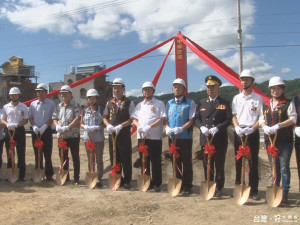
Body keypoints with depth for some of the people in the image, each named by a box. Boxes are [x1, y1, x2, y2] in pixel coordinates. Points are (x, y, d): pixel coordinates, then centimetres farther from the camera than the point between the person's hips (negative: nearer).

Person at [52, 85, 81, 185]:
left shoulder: (75, 105, -5)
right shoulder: (59, 106, 14)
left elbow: (78, 118, -15)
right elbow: (54, 118, 14)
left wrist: (68, 127, -21)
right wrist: (57, 126, -7)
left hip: (73, 135, -6)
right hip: (61, 136, 6)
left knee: (75, 157, 0)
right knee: (63, 157, 13)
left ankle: (76, 178, 8)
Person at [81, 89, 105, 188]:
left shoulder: (101, 110, 0)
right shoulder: (85, 111, 9)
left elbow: (104, 123, -2)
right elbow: (81, 124, 10)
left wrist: (97, 127, -20)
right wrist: (86, 127, -12)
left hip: (99, 138, -3)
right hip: (87, 137, 3)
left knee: (99, 159, 1)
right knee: (90, 160, 11)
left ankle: (99, 179, 6)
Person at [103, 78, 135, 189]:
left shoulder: (129, 103, -2)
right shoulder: (109, 103, 12)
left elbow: (132, 119, -7)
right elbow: (104, 117, 16)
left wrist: (120, 126, -17)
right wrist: (108, 125, -5)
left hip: (125, 134, -4)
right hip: (112, 134, 4)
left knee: (126, 159, 0)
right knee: (114, 158, 9)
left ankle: (127, 181, 10)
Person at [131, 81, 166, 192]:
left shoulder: (159, 104, 1)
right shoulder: (139, 105, 17)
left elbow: (162, 118, -8)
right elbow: (134, 118, 14)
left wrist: (149, 127, -18)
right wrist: (139, 126, -7)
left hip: (155, 137, -5)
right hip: (141, 137, 5)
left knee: (155, 161, -1)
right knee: (144, 161, 10)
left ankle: (157, 184, 8)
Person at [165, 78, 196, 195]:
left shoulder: (190, 103, -1)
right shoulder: (169, 103, 14)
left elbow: (191, 120, -7)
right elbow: (166, 118, 15)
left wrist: (181, 129, -21)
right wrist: (167, 128, -6)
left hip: (185, 137, -4)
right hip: (172, 137, 5)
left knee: (186, 162, 1)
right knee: (175, 162, 11)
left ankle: (187, 186, 9)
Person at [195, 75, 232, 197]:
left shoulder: (224, 103, 2)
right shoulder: (201, 103, 13)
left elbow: (229, 120, -4)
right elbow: (196, 118, 11)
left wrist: (217, 128, -18)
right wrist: (202, 127, -9)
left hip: (220, 140, -3)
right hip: (205, 139, 3)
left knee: (219, 165, 4)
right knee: (207, 165, 9)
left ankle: (218, 189, 14)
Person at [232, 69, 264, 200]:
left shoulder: (258, 99, 2)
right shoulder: (236, 98, 11)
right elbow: (233, 116, 10)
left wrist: (252, 128, -15)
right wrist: (237, 127, -8)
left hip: (252, 132, -3)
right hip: (239, 133, 3)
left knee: (253, 162, 0)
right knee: (238, 161, 6)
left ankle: (253, 191, 6)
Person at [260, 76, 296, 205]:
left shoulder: (288, 103, -1)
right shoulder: (266, 104, 14)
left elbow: (293, 119, -9)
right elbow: (261, 119, 13)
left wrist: (278, 126, -20)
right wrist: (265, 126, -10)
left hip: (285, 141, -4)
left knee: (284, 168, -3)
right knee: (274, 167, 13)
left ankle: (285, 194, 4)